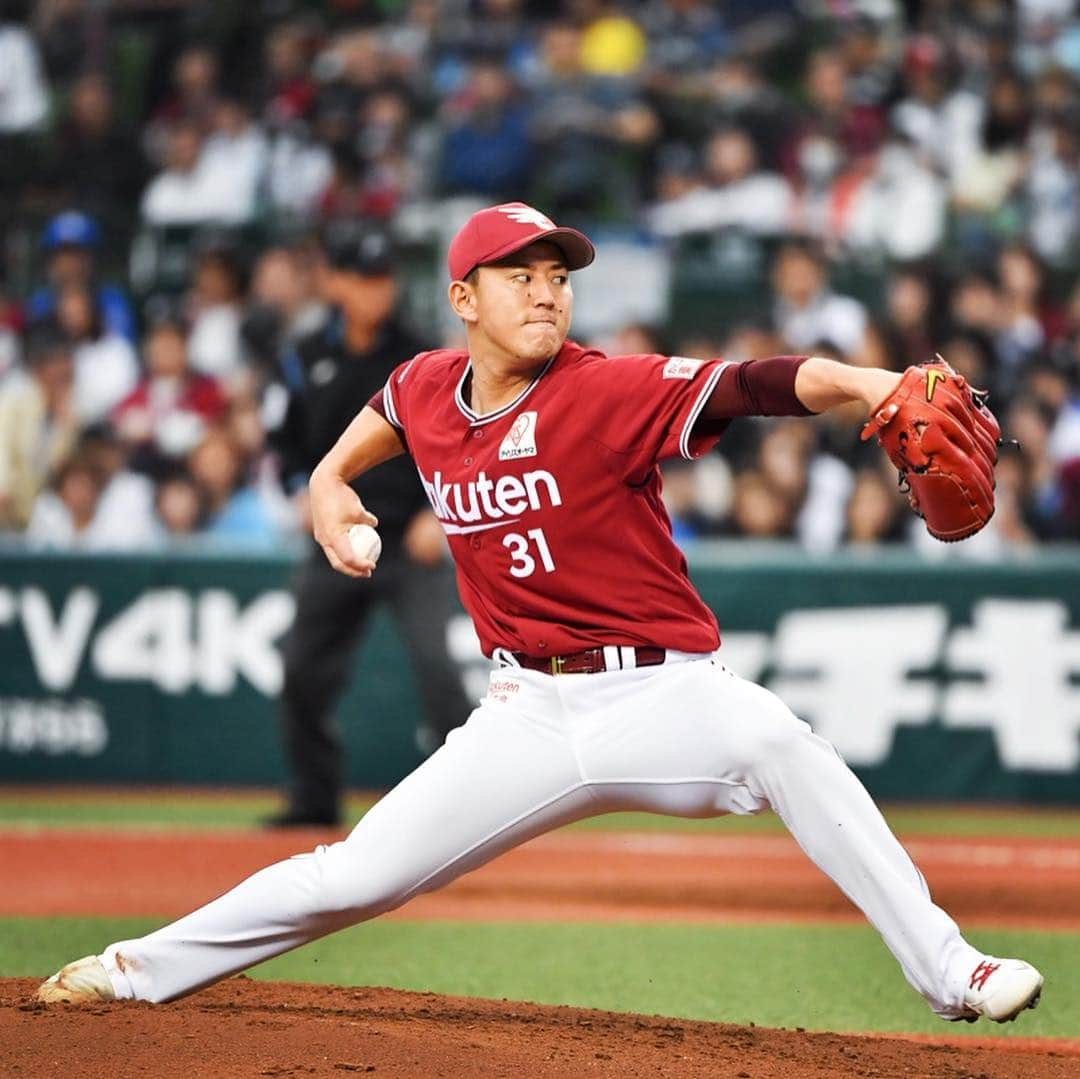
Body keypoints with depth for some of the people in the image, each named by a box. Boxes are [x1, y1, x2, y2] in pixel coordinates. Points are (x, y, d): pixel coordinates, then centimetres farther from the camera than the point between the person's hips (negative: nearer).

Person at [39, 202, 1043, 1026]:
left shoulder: (611, 392, -15)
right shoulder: (426, 392, 3)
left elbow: (749, 386, -32)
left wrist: (864, 382, -49)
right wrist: (329, 484, 13)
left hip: (662, 694, -4)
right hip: (529, 716, 4)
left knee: (777, 742, -36)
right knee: (355, 877, 5)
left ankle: (946, 970, -35)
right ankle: (143, 968, 27)